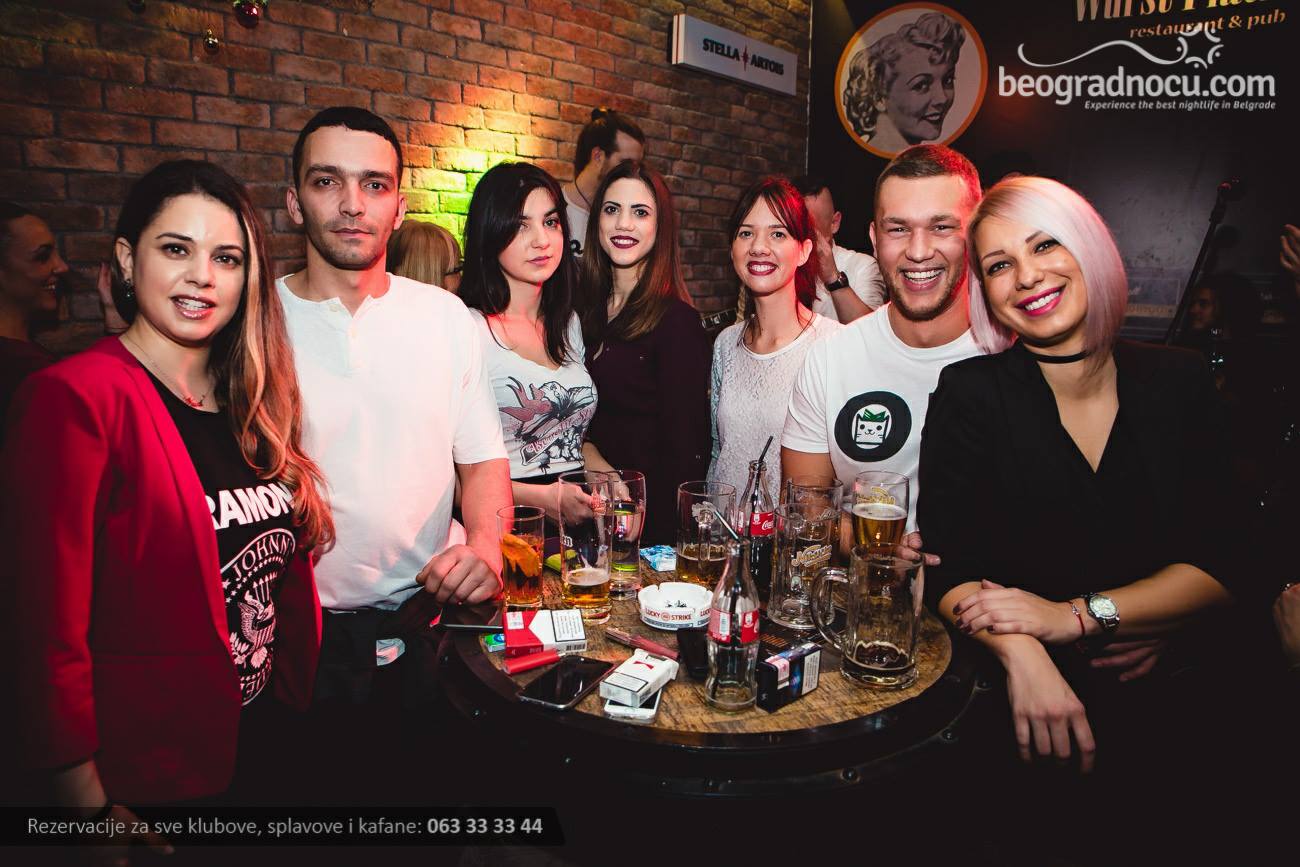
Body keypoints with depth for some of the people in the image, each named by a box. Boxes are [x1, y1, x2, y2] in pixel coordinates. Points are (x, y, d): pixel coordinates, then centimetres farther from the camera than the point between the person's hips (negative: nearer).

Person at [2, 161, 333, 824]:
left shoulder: (254, 403, 3)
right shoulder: (73, 397, -17)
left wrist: (301, 701, 6)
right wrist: (85, 800, -18)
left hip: (264, 737, 7)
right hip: (140, 773, -6)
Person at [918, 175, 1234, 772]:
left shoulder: (1179, 383, 5)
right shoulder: (970, 394, -3)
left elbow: (1222, 565, 1)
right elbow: (945, 566, -8)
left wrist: (1075, 616, -13)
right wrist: (1021, 653, -27)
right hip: (1017, 696, -1)